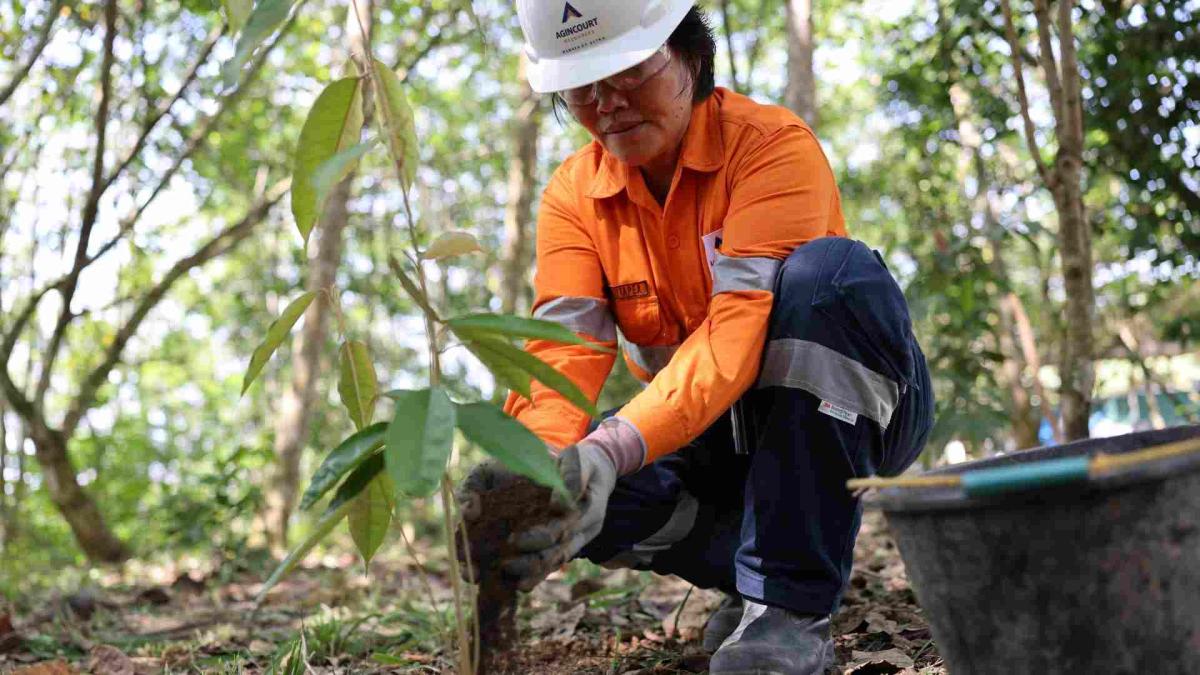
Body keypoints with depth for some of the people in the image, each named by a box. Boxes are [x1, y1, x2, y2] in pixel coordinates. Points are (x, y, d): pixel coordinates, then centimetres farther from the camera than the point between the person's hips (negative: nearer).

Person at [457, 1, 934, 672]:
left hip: (844, 408, -3)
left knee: (829, 269, -34)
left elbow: (742, 324, -33)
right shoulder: (574, 194, -5)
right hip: (716, 441, 4)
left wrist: (613, 451, -47)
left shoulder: (773, 143, -19)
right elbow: (564, 352, -18)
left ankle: (792, 603, -29)